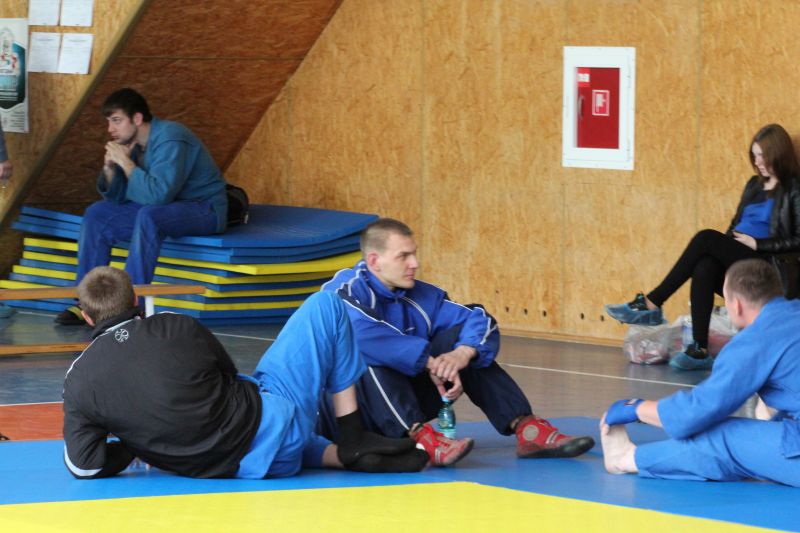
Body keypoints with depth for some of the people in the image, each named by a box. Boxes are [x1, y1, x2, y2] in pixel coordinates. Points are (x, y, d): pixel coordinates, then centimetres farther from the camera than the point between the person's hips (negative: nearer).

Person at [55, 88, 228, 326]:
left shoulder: (170, 140, -23)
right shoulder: (131, 142, 2)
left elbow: (157, 195, -34)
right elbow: (115, 196, 8)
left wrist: (125, 163, -26)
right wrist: (109, 168, -12)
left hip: (203, 209, -9)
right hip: (162, 206, 9)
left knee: (149, 215, -37)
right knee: (97, 214, 1)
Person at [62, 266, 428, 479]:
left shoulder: (78, 380, -3)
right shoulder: (176, 328, -5)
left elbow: (85, 466, -2)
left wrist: (135, 443, 14)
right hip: (271, 419, -3)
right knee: (324, 307, 14)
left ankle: (344, 455, 10)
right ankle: (354, 442, 13)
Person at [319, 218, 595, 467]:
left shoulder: (420, 295, 5)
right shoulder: (346, 290, -14)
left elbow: (479, 320, -4)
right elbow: (361, 333, -36)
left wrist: (463, 353, -26)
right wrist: (429, 361, -35)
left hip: (404, 406, 6)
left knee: (460, 335, -6)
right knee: (369, 354, -33)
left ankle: (525, 427, -17)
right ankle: (420, 436, -50)